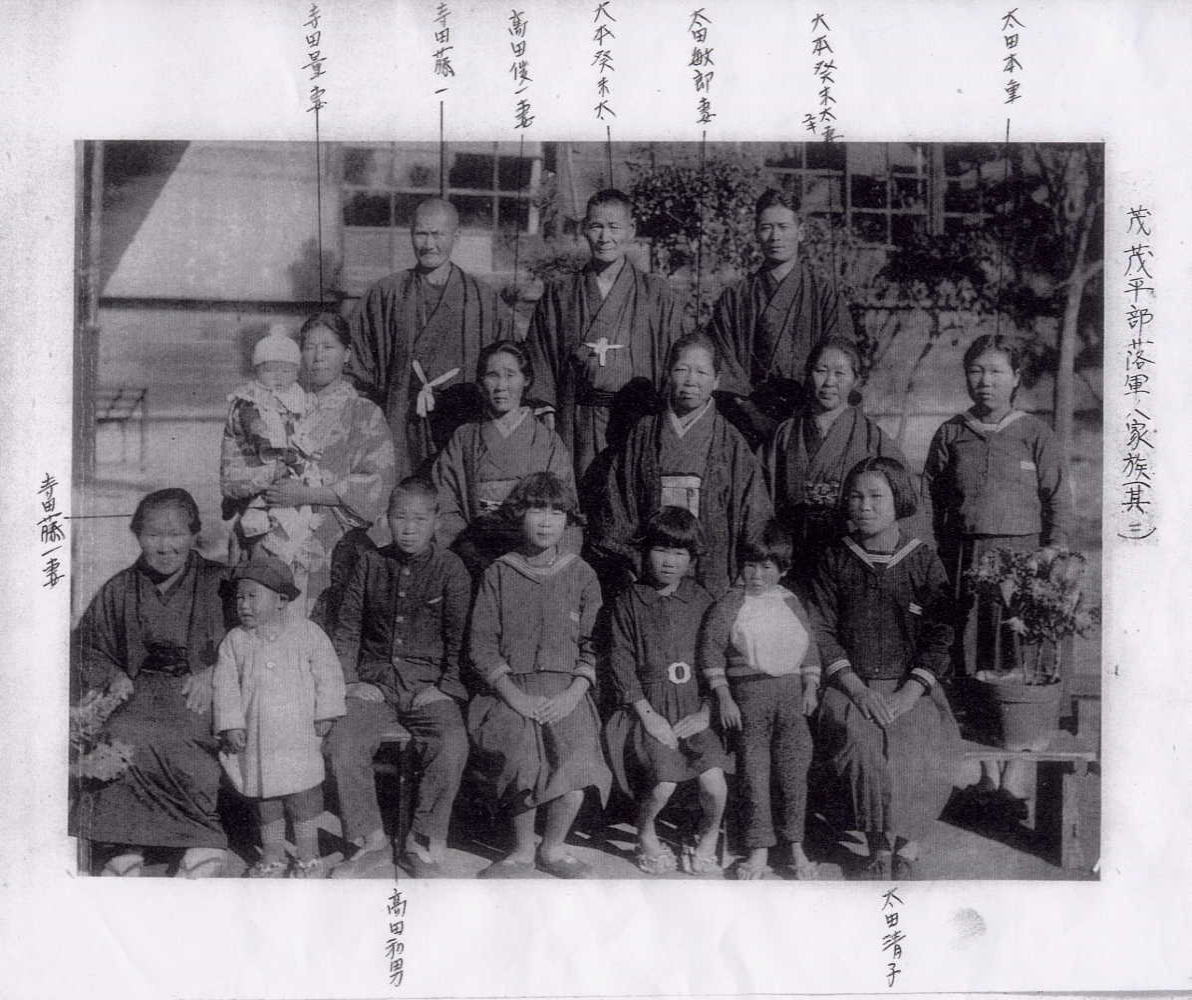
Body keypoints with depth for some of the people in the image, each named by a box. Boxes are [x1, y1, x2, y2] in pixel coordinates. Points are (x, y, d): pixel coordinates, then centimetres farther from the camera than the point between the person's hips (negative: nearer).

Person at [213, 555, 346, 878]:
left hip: (299, 733, -2)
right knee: (264, 797, 10)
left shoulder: (308, 633, 0)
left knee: (303, 796, 0)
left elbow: (328, 676, 1)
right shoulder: (234, 641, 5)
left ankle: (308, 857, 14)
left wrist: (325, 715, -6)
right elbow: (225, 685, 2)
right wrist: (231, 725, -7)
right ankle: (272, 856, 24)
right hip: (256, 735, 2)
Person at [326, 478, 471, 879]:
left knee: (452, 746, -29)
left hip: (430, 684, -2)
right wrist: (350, 681, 1)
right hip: (375, 681, 2)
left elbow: (459, 634, 3)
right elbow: (347, 627, 13)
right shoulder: (370, 564, 8)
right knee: (341, 744, -23)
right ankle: (372, 841, -5)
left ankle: (421, 847, -12)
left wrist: (445, 686, -7)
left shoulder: (450, 568, 2)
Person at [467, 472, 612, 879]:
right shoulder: (499, 574, 7)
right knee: (521, 757, -27)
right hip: (510, 689, -1)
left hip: (566, 690, 1)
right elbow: (481, 646, 3)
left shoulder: (581, 574, 10)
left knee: (577, 758, -25)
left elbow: (593, 646, 8)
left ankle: (553, 848, 2)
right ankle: (523, 852, -1)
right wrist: (514, 695, -9)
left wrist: (573, 694, -7)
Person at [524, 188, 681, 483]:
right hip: (574, 424, 1)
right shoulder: (558, 294, 10)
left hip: (636, 424, -1)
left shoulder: (655, 293, 6)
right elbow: (540, 360, 9)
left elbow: (671, 364, 5)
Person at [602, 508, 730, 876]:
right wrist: (648, 714, -9)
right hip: (648, 708, -2)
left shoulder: (701, 601, 7)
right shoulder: (628, 601, 2)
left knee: (713, 782, -16)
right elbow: (621, 662, -1)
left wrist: (705, 713, -3)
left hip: (694, 711, 2)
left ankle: (709, 836, 16)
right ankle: (646, 836, 13)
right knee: (664, 783, -19)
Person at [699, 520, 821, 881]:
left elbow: (809, 648, 16)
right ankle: (759, 851, 9)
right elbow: (711, 651, -4)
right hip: (748, 691, -3)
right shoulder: (729, 604, -3)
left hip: (791, 689, 3)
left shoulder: (791, 603, 8)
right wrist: (724, 698, -8)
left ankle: (796, 847, 16)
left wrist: (810, 687, 4)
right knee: (754, 772, 0)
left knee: (794, 770, 4)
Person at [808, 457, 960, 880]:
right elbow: (822, 632, 3)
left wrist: (907, 694, -11)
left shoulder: (924, 561, 6)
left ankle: (899, 842, -7)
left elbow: (939, 637, 2)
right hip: (851, 684, 0)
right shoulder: (834, 561, 7)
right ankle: (884, 844, -10)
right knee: (863, 743, -30)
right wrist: (858, 689, -10)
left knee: (922, 746, -29)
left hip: (913, 686, 0)